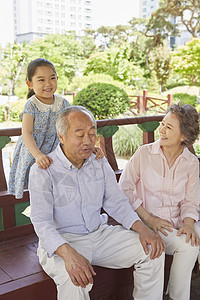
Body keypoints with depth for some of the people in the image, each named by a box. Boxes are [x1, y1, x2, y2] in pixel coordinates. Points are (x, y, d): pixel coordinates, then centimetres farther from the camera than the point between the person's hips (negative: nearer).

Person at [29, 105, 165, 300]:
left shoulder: (100, 164, 5)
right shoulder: (42, 171, -13)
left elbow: (116, 202, 9)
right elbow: (42, 221, -19)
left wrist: (142, 229, -9)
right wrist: (69, 254, -37)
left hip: (99, 233, 6)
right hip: (61, 240, -5)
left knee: (153, 251, -6)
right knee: (74, 279, -36)